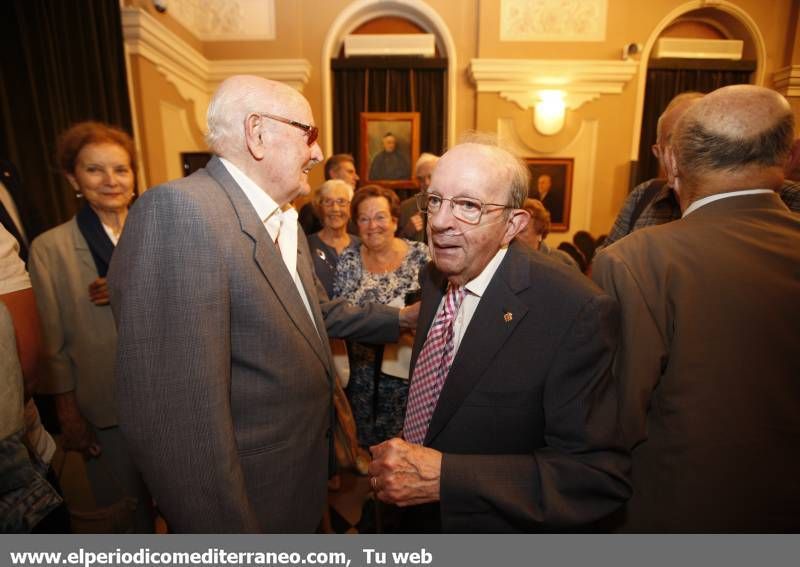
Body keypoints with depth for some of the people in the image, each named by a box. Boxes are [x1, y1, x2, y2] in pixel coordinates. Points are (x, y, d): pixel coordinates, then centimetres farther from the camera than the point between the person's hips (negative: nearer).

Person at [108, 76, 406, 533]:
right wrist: (229, 528, -23)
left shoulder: (284, 218, 3)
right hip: (253, 496, -8)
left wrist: (401, 319, 14)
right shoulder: (179, 210, -26)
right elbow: (176, 410, -30)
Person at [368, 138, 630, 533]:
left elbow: (599, 477, -27)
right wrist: (396, 469, -1)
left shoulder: (576, 310, -28)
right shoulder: (434, 277, -7)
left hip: (501, 527, -5)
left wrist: (443, 476, -32)